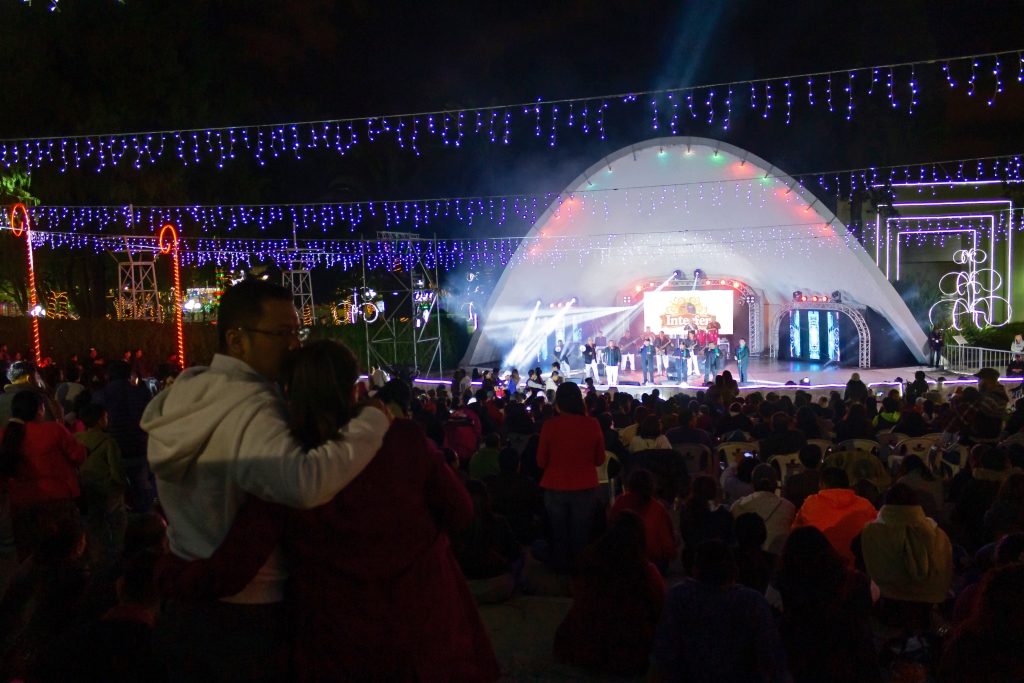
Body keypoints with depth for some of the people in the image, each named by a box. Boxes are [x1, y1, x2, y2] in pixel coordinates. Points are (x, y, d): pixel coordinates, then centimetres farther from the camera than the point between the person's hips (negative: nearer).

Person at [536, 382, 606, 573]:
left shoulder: (549, 425, -12)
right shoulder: (592, 424, -9)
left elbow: (541, 462, -4)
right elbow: (600, 459, 3)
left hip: (555, 488, 0)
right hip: (585, 488, 0)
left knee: (559, 532, 18)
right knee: (581, 533, 14)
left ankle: (562, 569, 32)